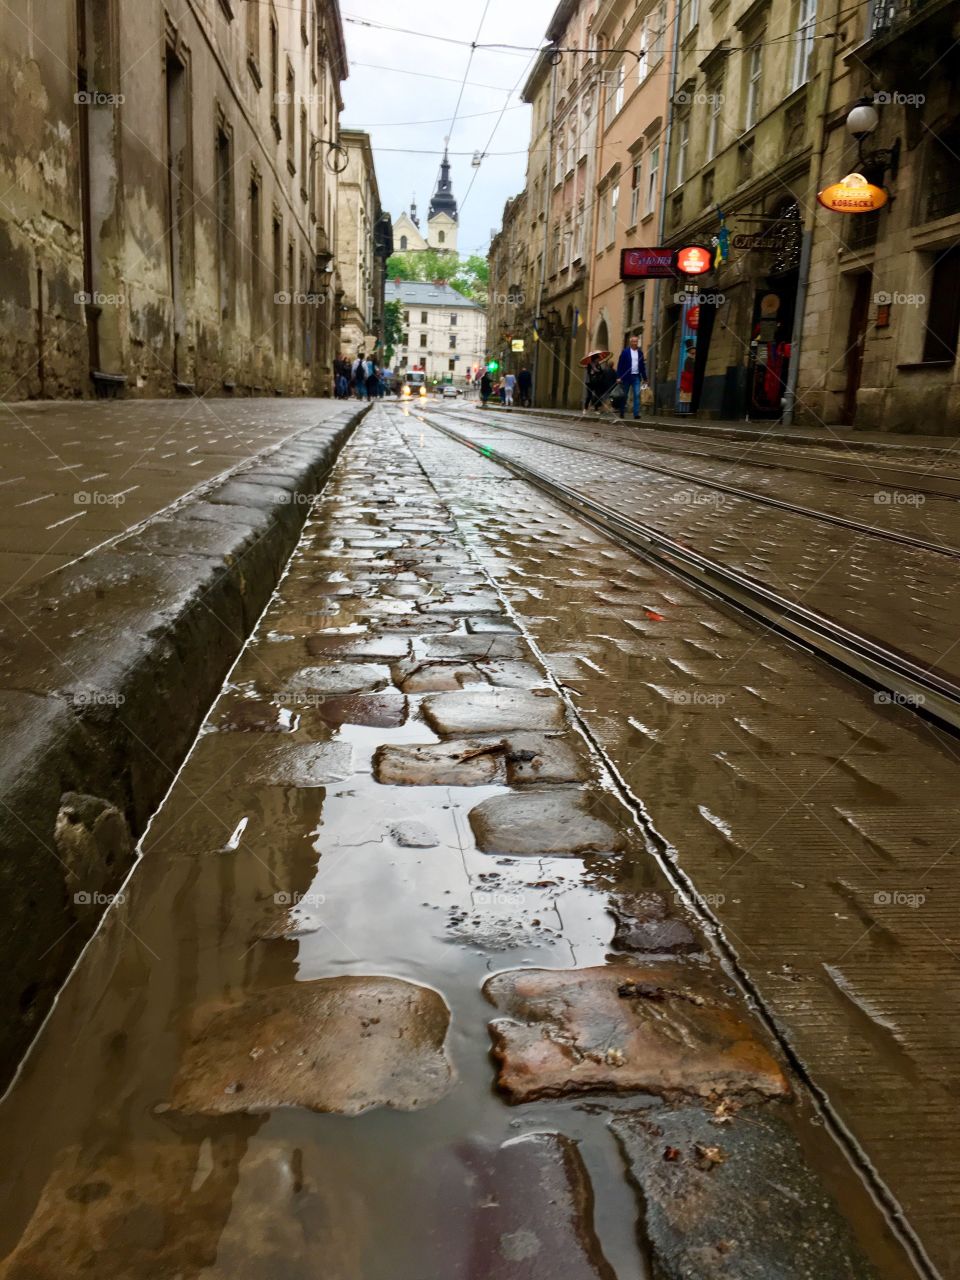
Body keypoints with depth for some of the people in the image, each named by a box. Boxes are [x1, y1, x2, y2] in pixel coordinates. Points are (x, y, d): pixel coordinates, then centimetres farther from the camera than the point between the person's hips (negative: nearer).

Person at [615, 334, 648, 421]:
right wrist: (619, 377, -12)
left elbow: (642, 366, 13)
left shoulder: (640, 352, 8)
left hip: (636, 377, 2)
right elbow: (620, 365, -5)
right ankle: (621, 413, 17)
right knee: (624, 396, 6)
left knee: (637, 395, -9)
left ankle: (636, 414, -12)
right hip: (627, 376, -2)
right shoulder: (625, 352, -2)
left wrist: (644, 377, 11)